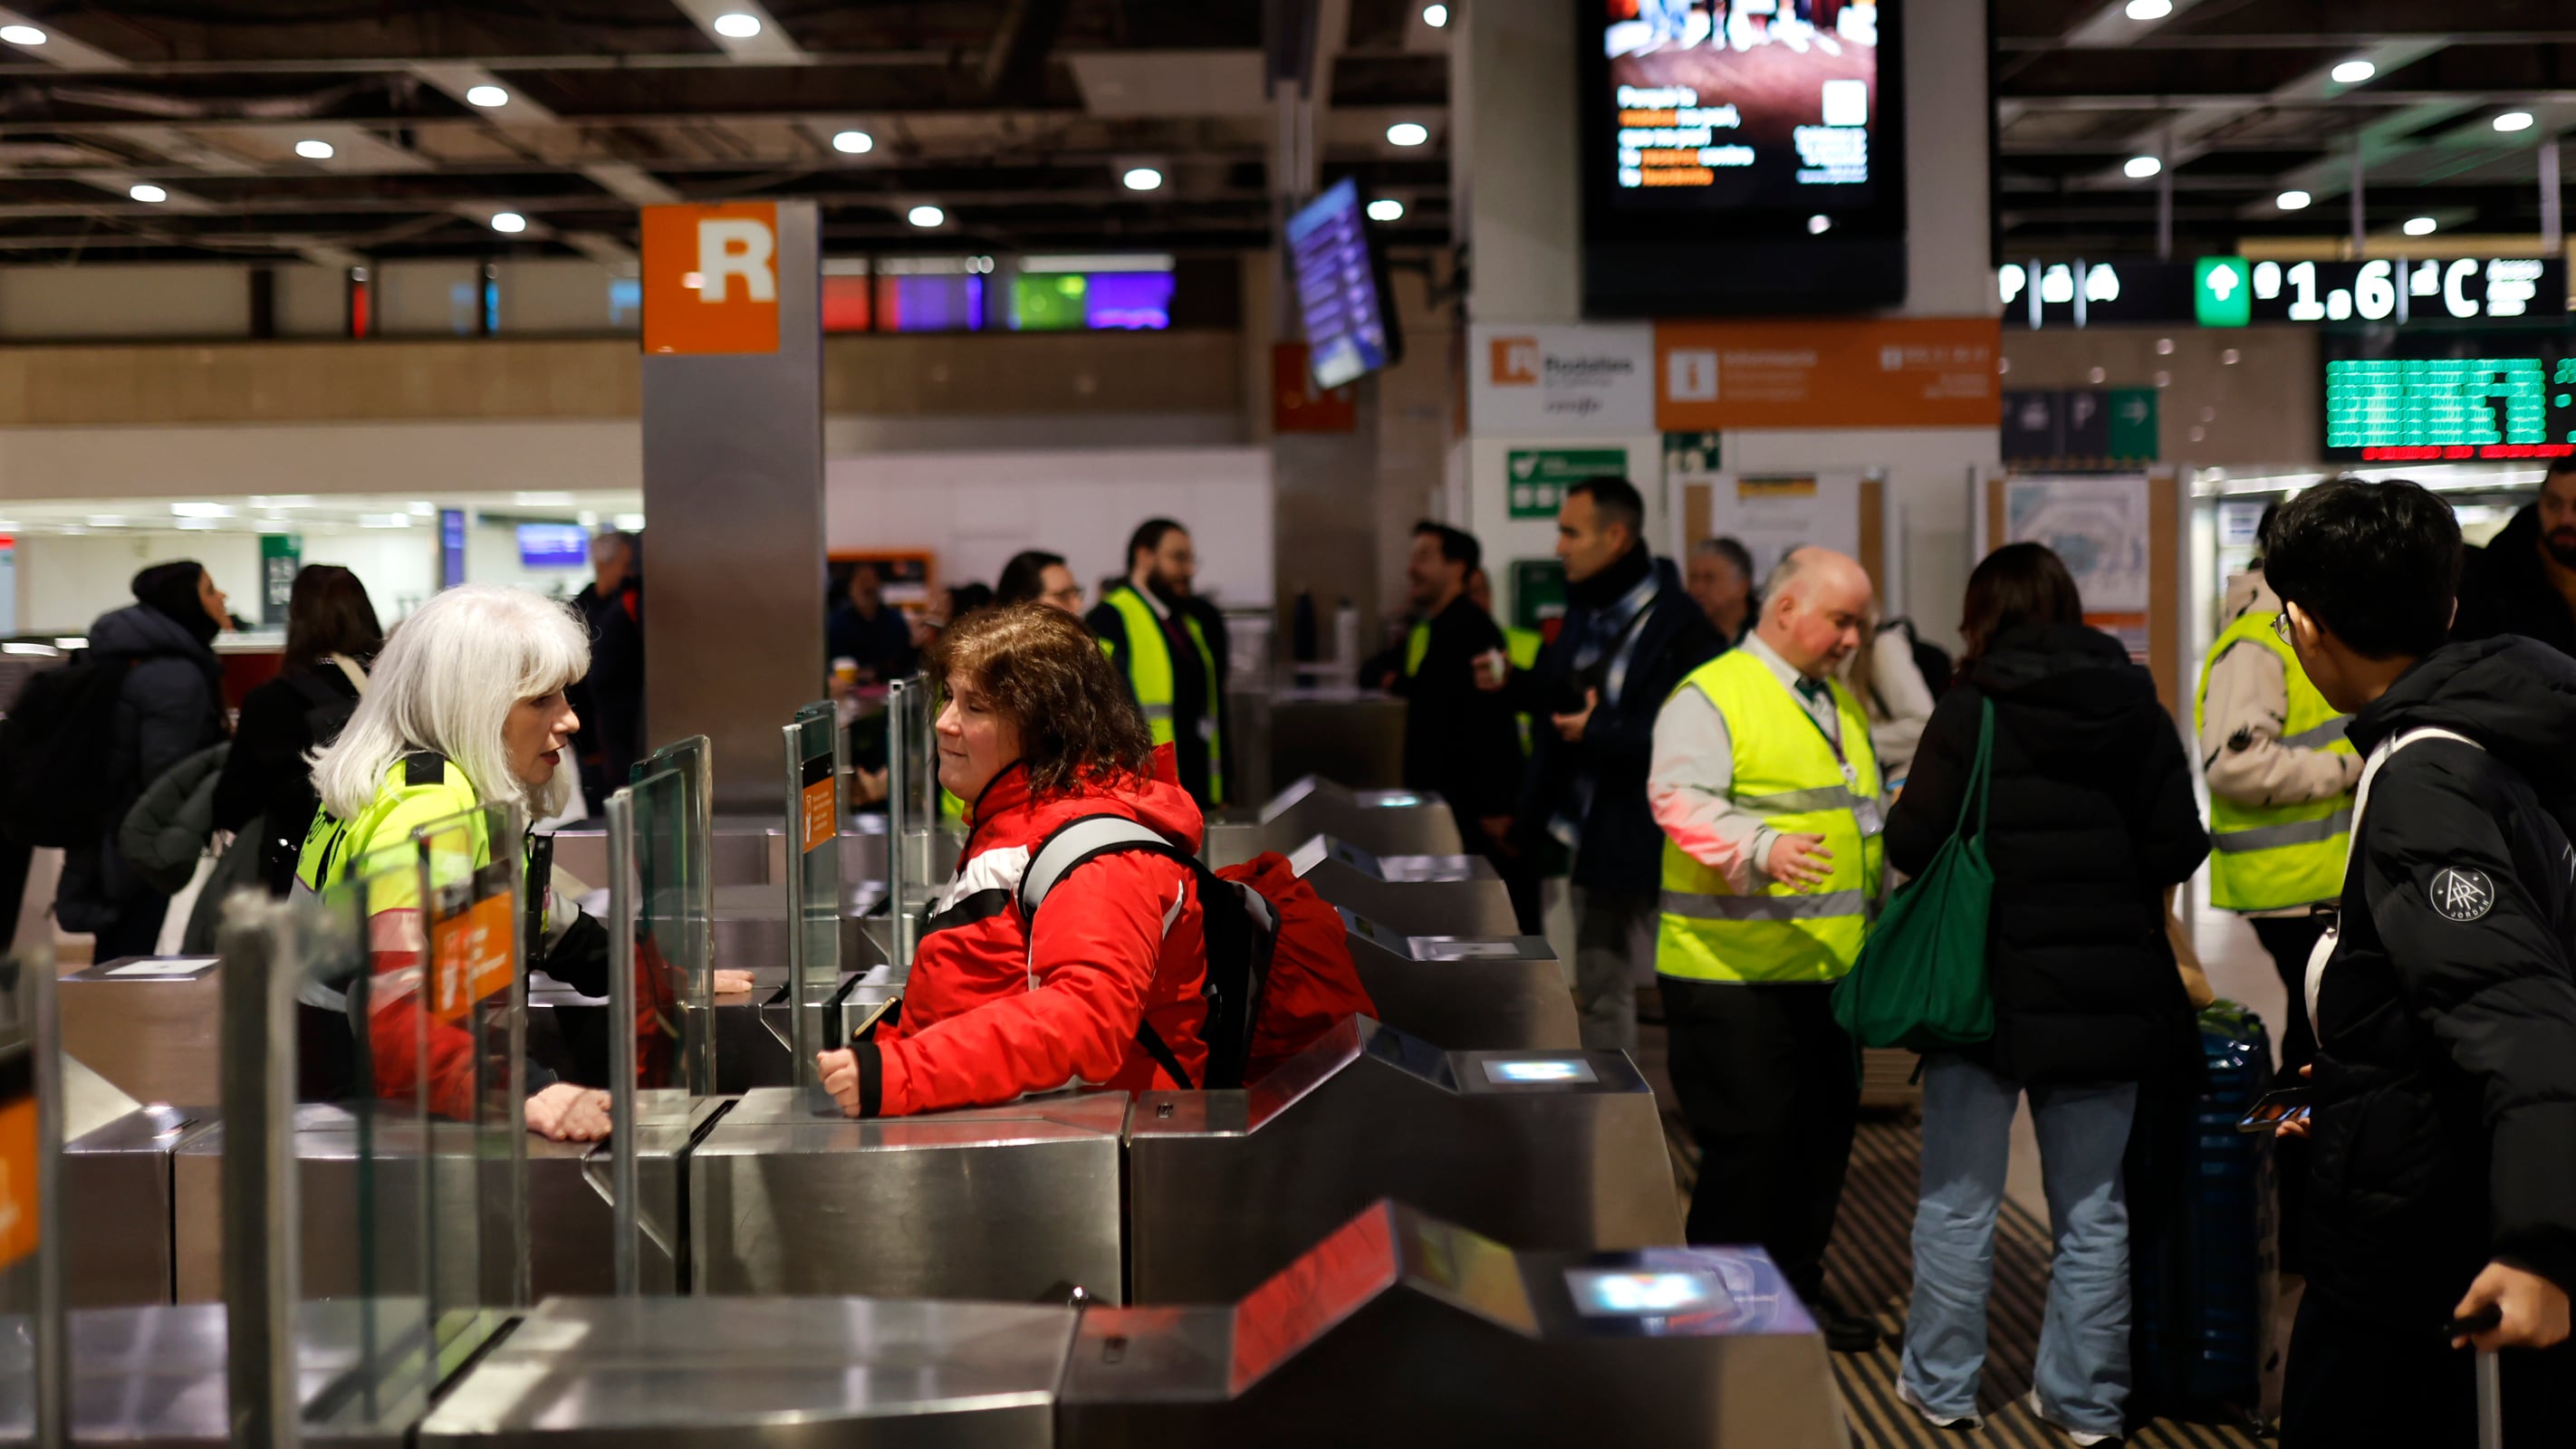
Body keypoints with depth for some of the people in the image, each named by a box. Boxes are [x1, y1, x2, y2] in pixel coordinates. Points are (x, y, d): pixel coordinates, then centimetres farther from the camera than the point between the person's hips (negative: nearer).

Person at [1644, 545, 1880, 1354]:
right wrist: (1761, 849, -36)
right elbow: (1680, 801, -22)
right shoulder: (1712, 696, -8)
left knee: (1823, 1133, 13)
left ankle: (1798, 1285, 26)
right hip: (1735, 975, -8)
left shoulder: (1840, 704, 19)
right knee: (1745, 1142, -4)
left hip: (1830, 974, 8)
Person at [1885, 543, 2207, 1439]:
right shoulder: (2139, 711, 2)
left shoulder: (1971, 712, -10)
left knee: (1959, 1202, 11)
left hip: (1990, 990, -3)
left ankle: (1942, 1385, 19)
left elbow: (1912, 843, -13)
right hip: (2107, 994, 3)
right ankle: (2085, 1400, 17)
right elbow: (2177, 850, -1)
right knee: (2093, 1212, 12)